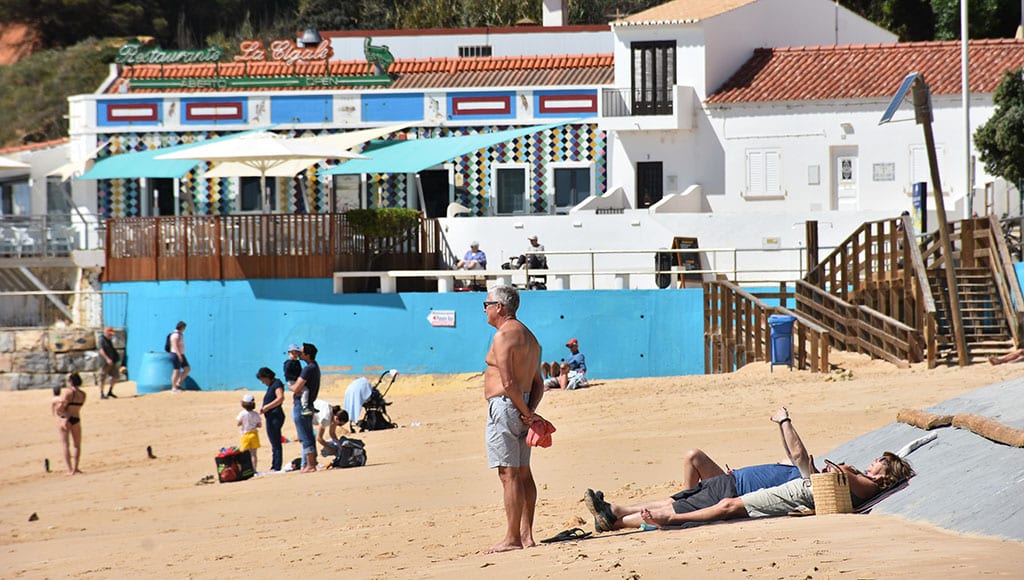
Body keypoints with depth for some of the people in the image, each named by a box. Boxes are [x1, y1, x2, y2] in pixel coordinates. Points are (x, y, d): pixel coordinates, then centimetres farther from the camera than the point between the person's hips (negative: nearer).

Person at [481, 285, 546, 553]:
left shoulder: (503, 335, -13)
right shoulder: (529, 336, 18)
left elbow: (508, 382, -20)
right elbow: (538, 383, 16)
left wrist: (526, 412, -12)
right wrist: (530, 410, 3)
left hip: (505, 406, -10)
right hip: (522, 408, 10)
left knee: (509, 473, -9)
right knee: (523, 472, 12)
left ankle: (512, 538, -9)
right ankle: (526, 534, 13)